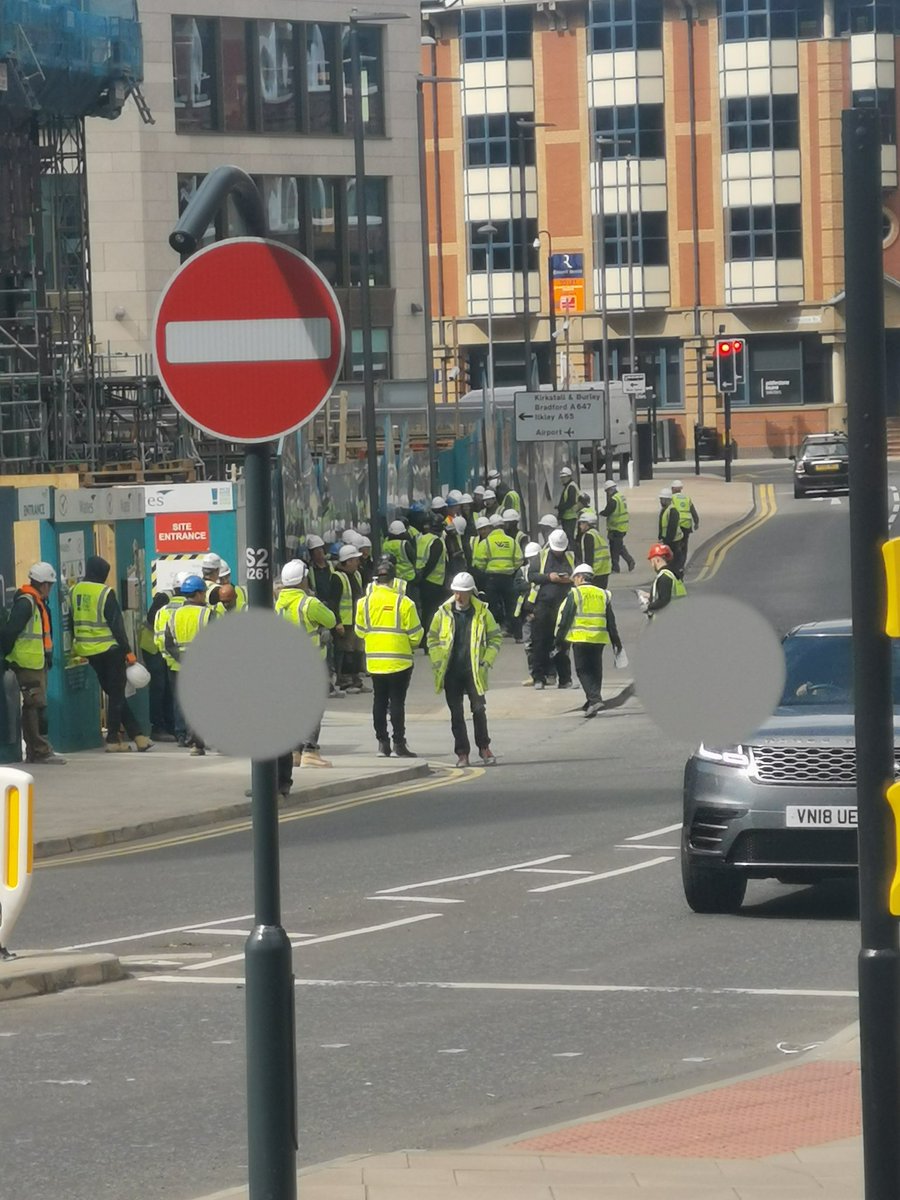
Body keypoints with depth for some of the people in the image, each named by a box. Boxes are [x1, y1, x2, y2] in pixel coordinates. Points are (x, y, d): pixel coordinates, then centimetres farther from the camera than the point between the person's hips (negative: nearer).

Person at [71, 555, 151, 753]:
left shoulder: (74, 592, 4)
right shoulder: (105, 593, -13)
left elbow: (71, 623, 11)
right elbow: (116, 624, -14)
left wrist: (76, 648, 20)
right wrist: (128, 651, -10)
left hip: (87, 650, 6)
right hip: (109, 649, -6)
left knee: (114, 693, 12)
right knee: (116, 694, 4)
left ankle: (136, 734, 12)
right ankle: (112, 739, 3)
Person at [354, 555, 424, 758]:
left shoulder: (364, 602, -2)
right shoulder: (403, 602, -11)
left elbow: (360, 631, 7)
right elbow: (415, 633, -6)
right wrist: (412, 646, 15)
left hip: (374, 660, 3)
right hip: (399, 661, -3)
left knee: (379, 701, 12)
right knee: (397, 701, 0)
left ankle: (382, 743, 13)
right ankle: (399, 744, 0)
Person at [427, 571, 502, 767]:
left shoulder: (482, 612, 0)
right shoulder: (444, 613, 3)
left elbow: (495, 638, 7)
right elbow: (432, 638, 11)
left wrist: (486, 662, -2)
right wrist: (437, 663, 1)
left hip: (473, 670, -1)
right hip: (451, 672, 1)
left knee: (479, 709, -7)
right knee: (456, 714, 4)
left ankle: (484, 748, 10)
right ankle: (462, 754, 10)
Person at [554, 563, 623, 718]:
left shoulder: (575, 594, -4)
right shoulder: (603, 595, 11)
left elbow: (565, 618, -5)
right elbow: (611, 621, 14)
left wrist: (559, 639, 2)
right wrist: (616, 641, 20)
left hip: (581, 638, -5)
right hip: (599, 638, 5)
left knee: (583, 670, -1)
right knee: (595, 670, 14)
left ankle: (595, 699, -18)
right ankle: (592, 702, 16)